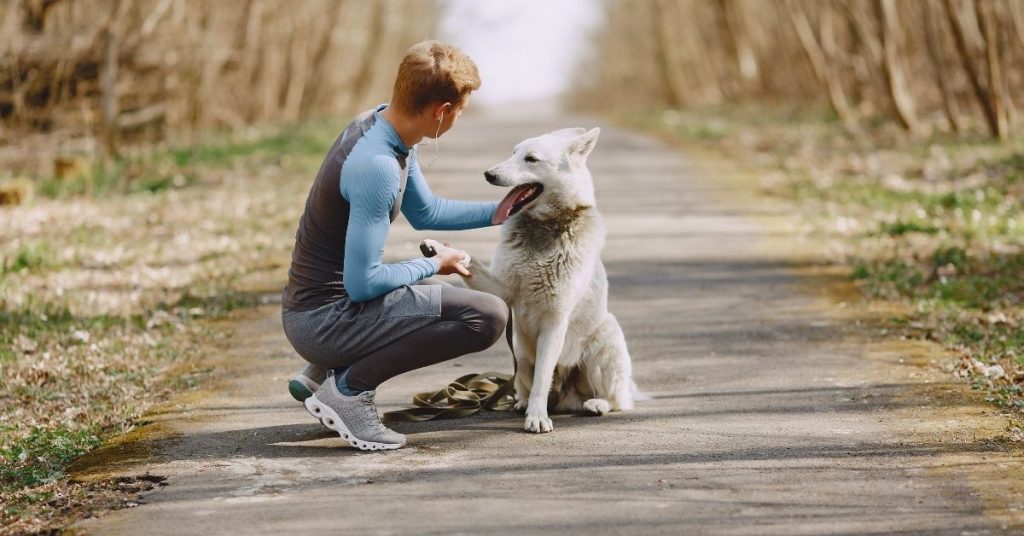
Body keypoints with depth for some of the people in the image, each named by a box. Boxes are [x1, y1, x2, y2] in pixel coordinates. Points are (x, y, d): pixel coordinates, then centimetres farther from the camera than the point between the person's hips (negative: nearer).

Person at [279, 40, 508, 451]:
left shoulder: (382, 122, 4)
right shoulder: (377, 166, -26)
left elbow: (424, 211, 20)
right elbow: (361, 282, -23)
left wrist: (497, 212, 13)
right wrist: (434, 265, -8)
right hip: (323, 320, -10)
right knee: (487, 316, -18)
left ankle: (320, 374, 19)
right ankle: (350, 387, -9)